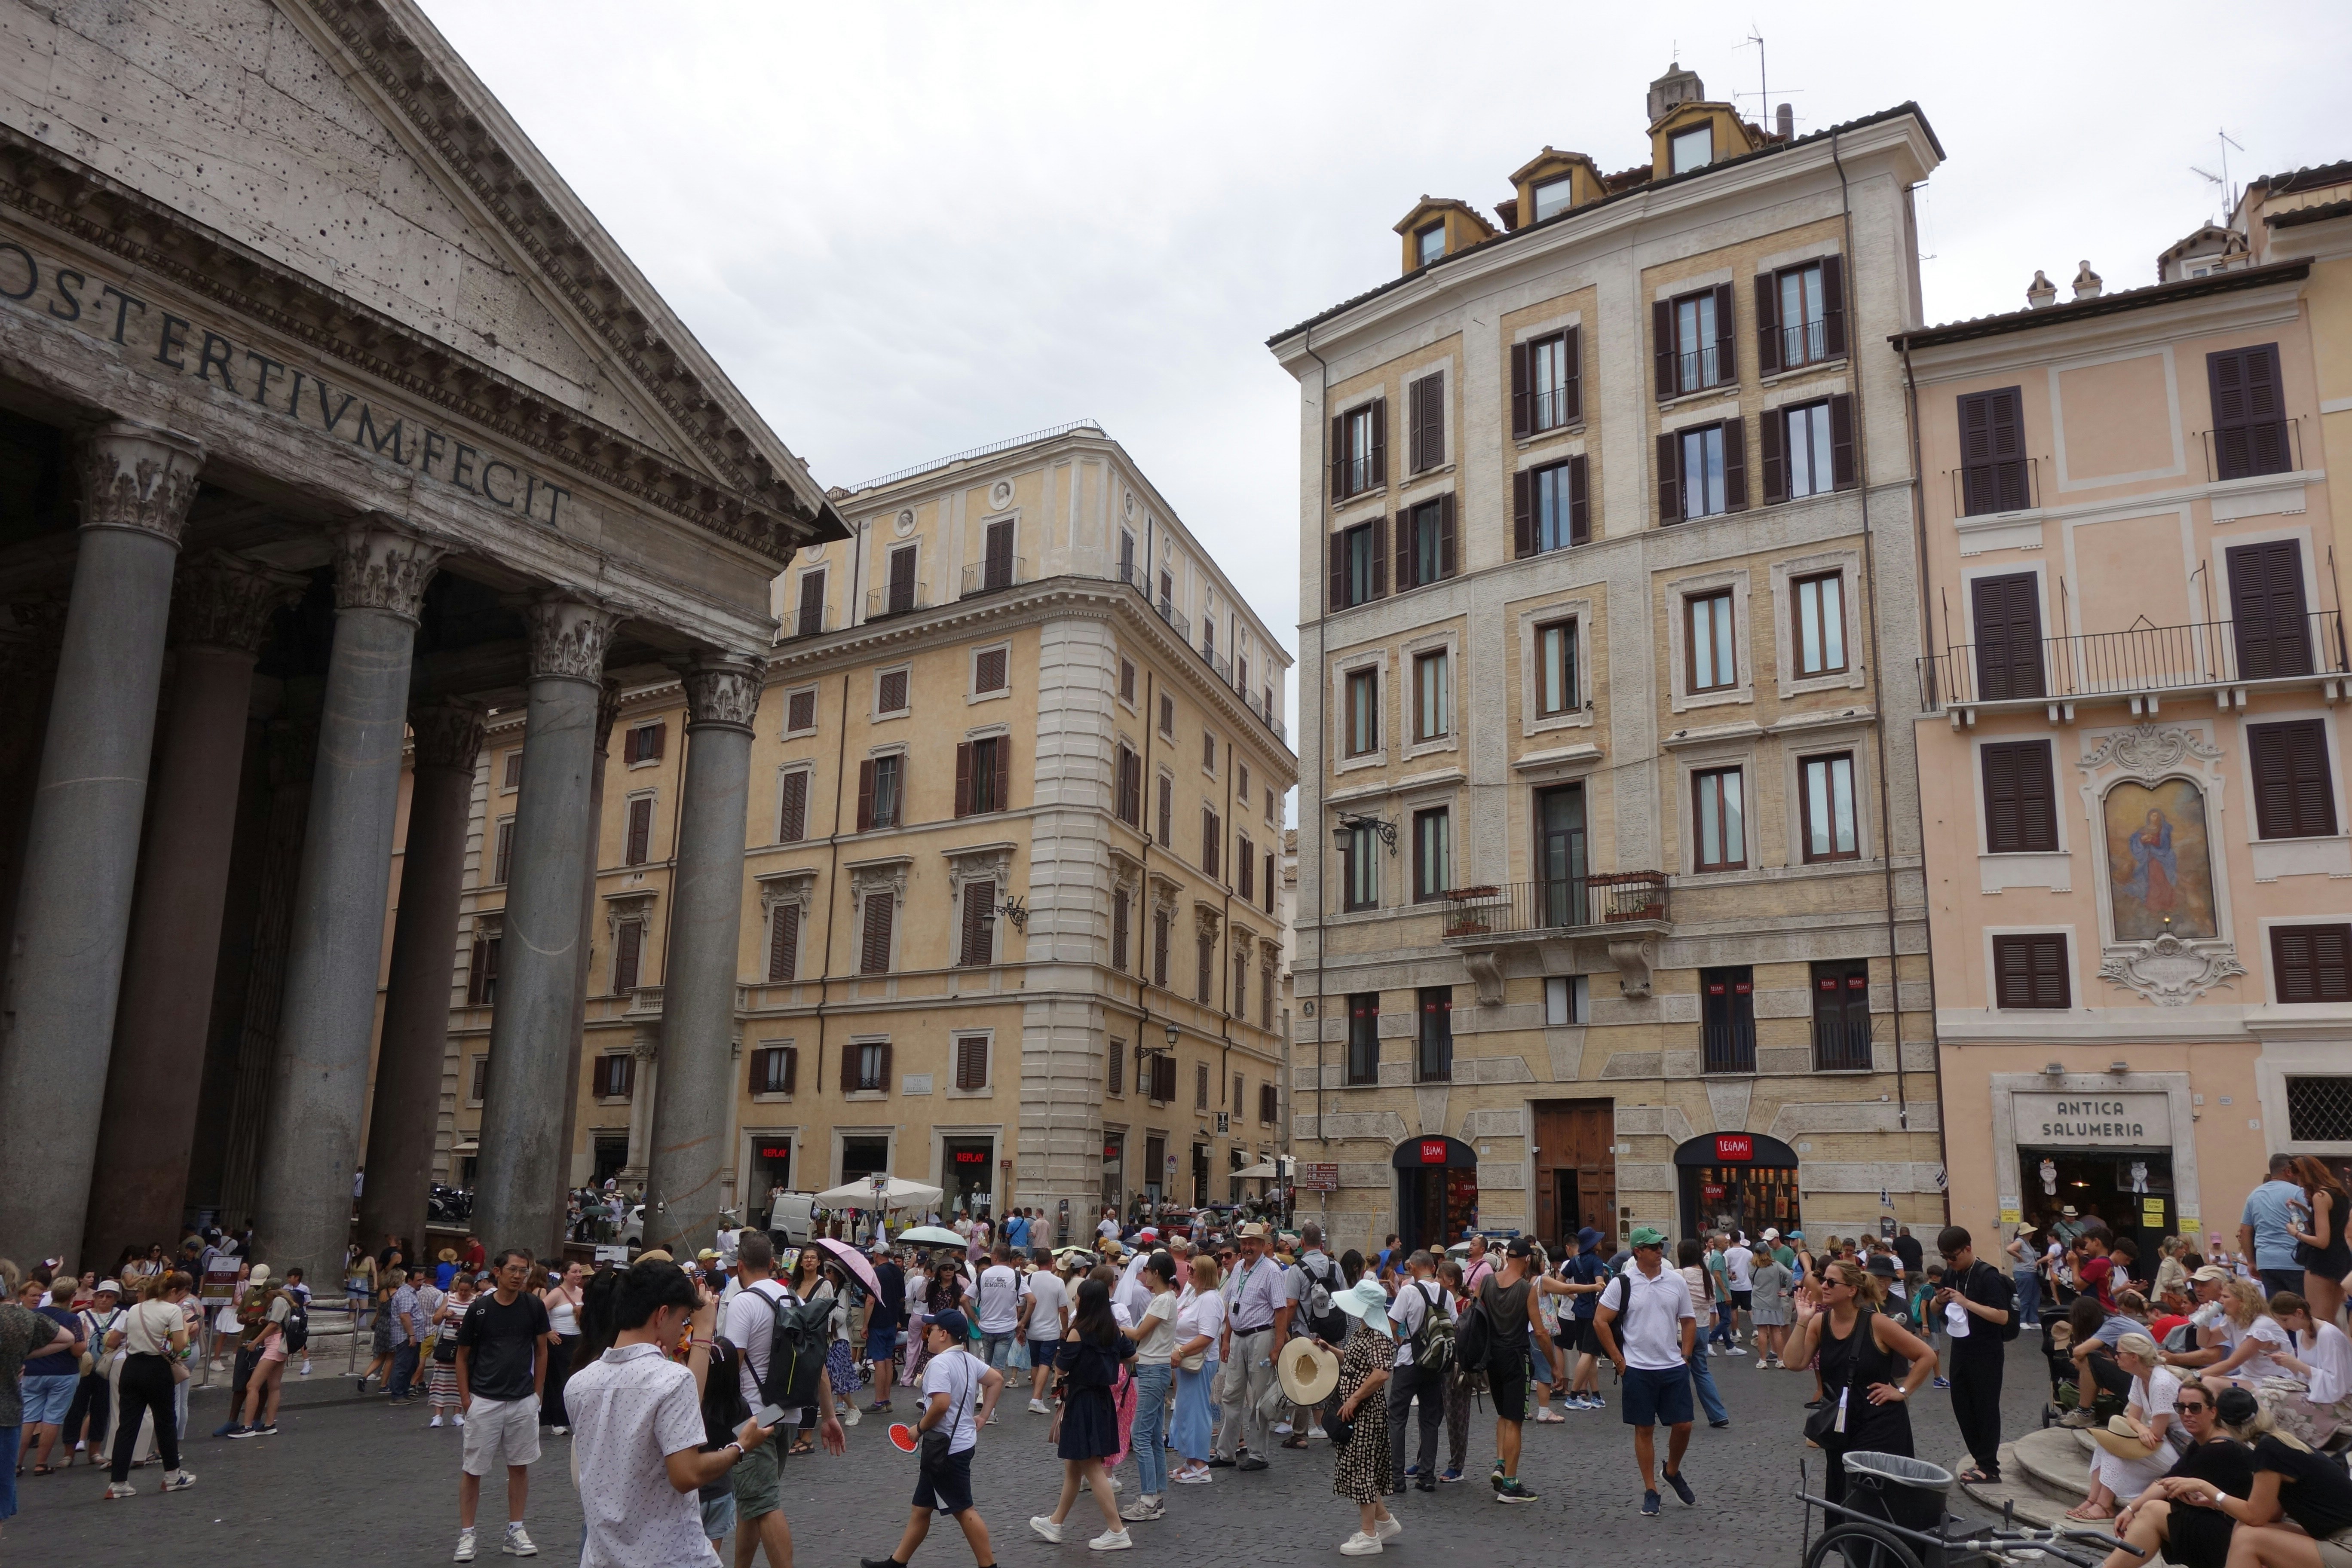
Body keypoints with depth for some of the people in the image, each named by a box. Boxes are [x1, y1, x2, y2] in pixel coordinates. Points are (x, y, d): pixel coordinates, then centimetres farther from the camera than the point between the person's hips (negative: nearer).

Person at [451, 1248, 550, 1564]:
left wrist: (537, 1393, 4)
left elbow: (541, 1351, 7)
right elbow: (463, 1355, 3)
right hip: (484, 1402, -2)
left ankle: (515, 1531, 21)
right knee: (473, 1469, 4)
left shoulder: (534, 1306, -2)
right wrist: (465, 1398, -2)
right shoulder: (478, 1308, -6)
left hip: (523, 1402, 2)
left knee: (519, 1466, 10)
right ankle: (466, 1534, 16)